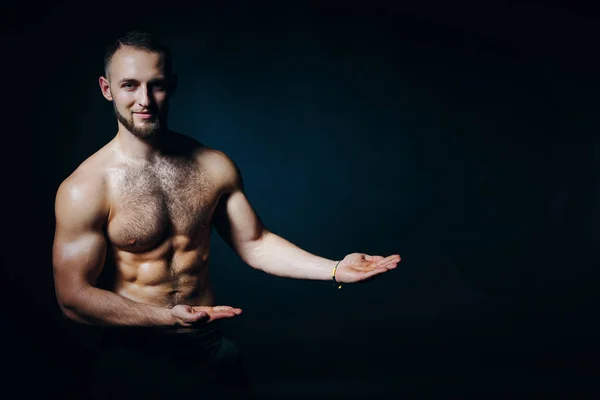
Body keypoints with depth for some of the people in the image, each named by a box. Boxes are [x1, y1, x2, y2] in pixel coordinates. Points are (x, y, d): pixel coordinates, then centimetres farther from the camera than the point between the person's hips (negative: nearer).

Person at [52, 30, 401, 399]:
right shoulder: (85, 189, -15)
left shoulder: (214, 166, -2)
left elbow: (255, 243, 5)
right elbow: (74, 297, -15)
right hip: (134, 358, -3)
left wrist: (334, 269, -6)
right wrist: (168, 318, -26)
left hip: (211, 348, 3)